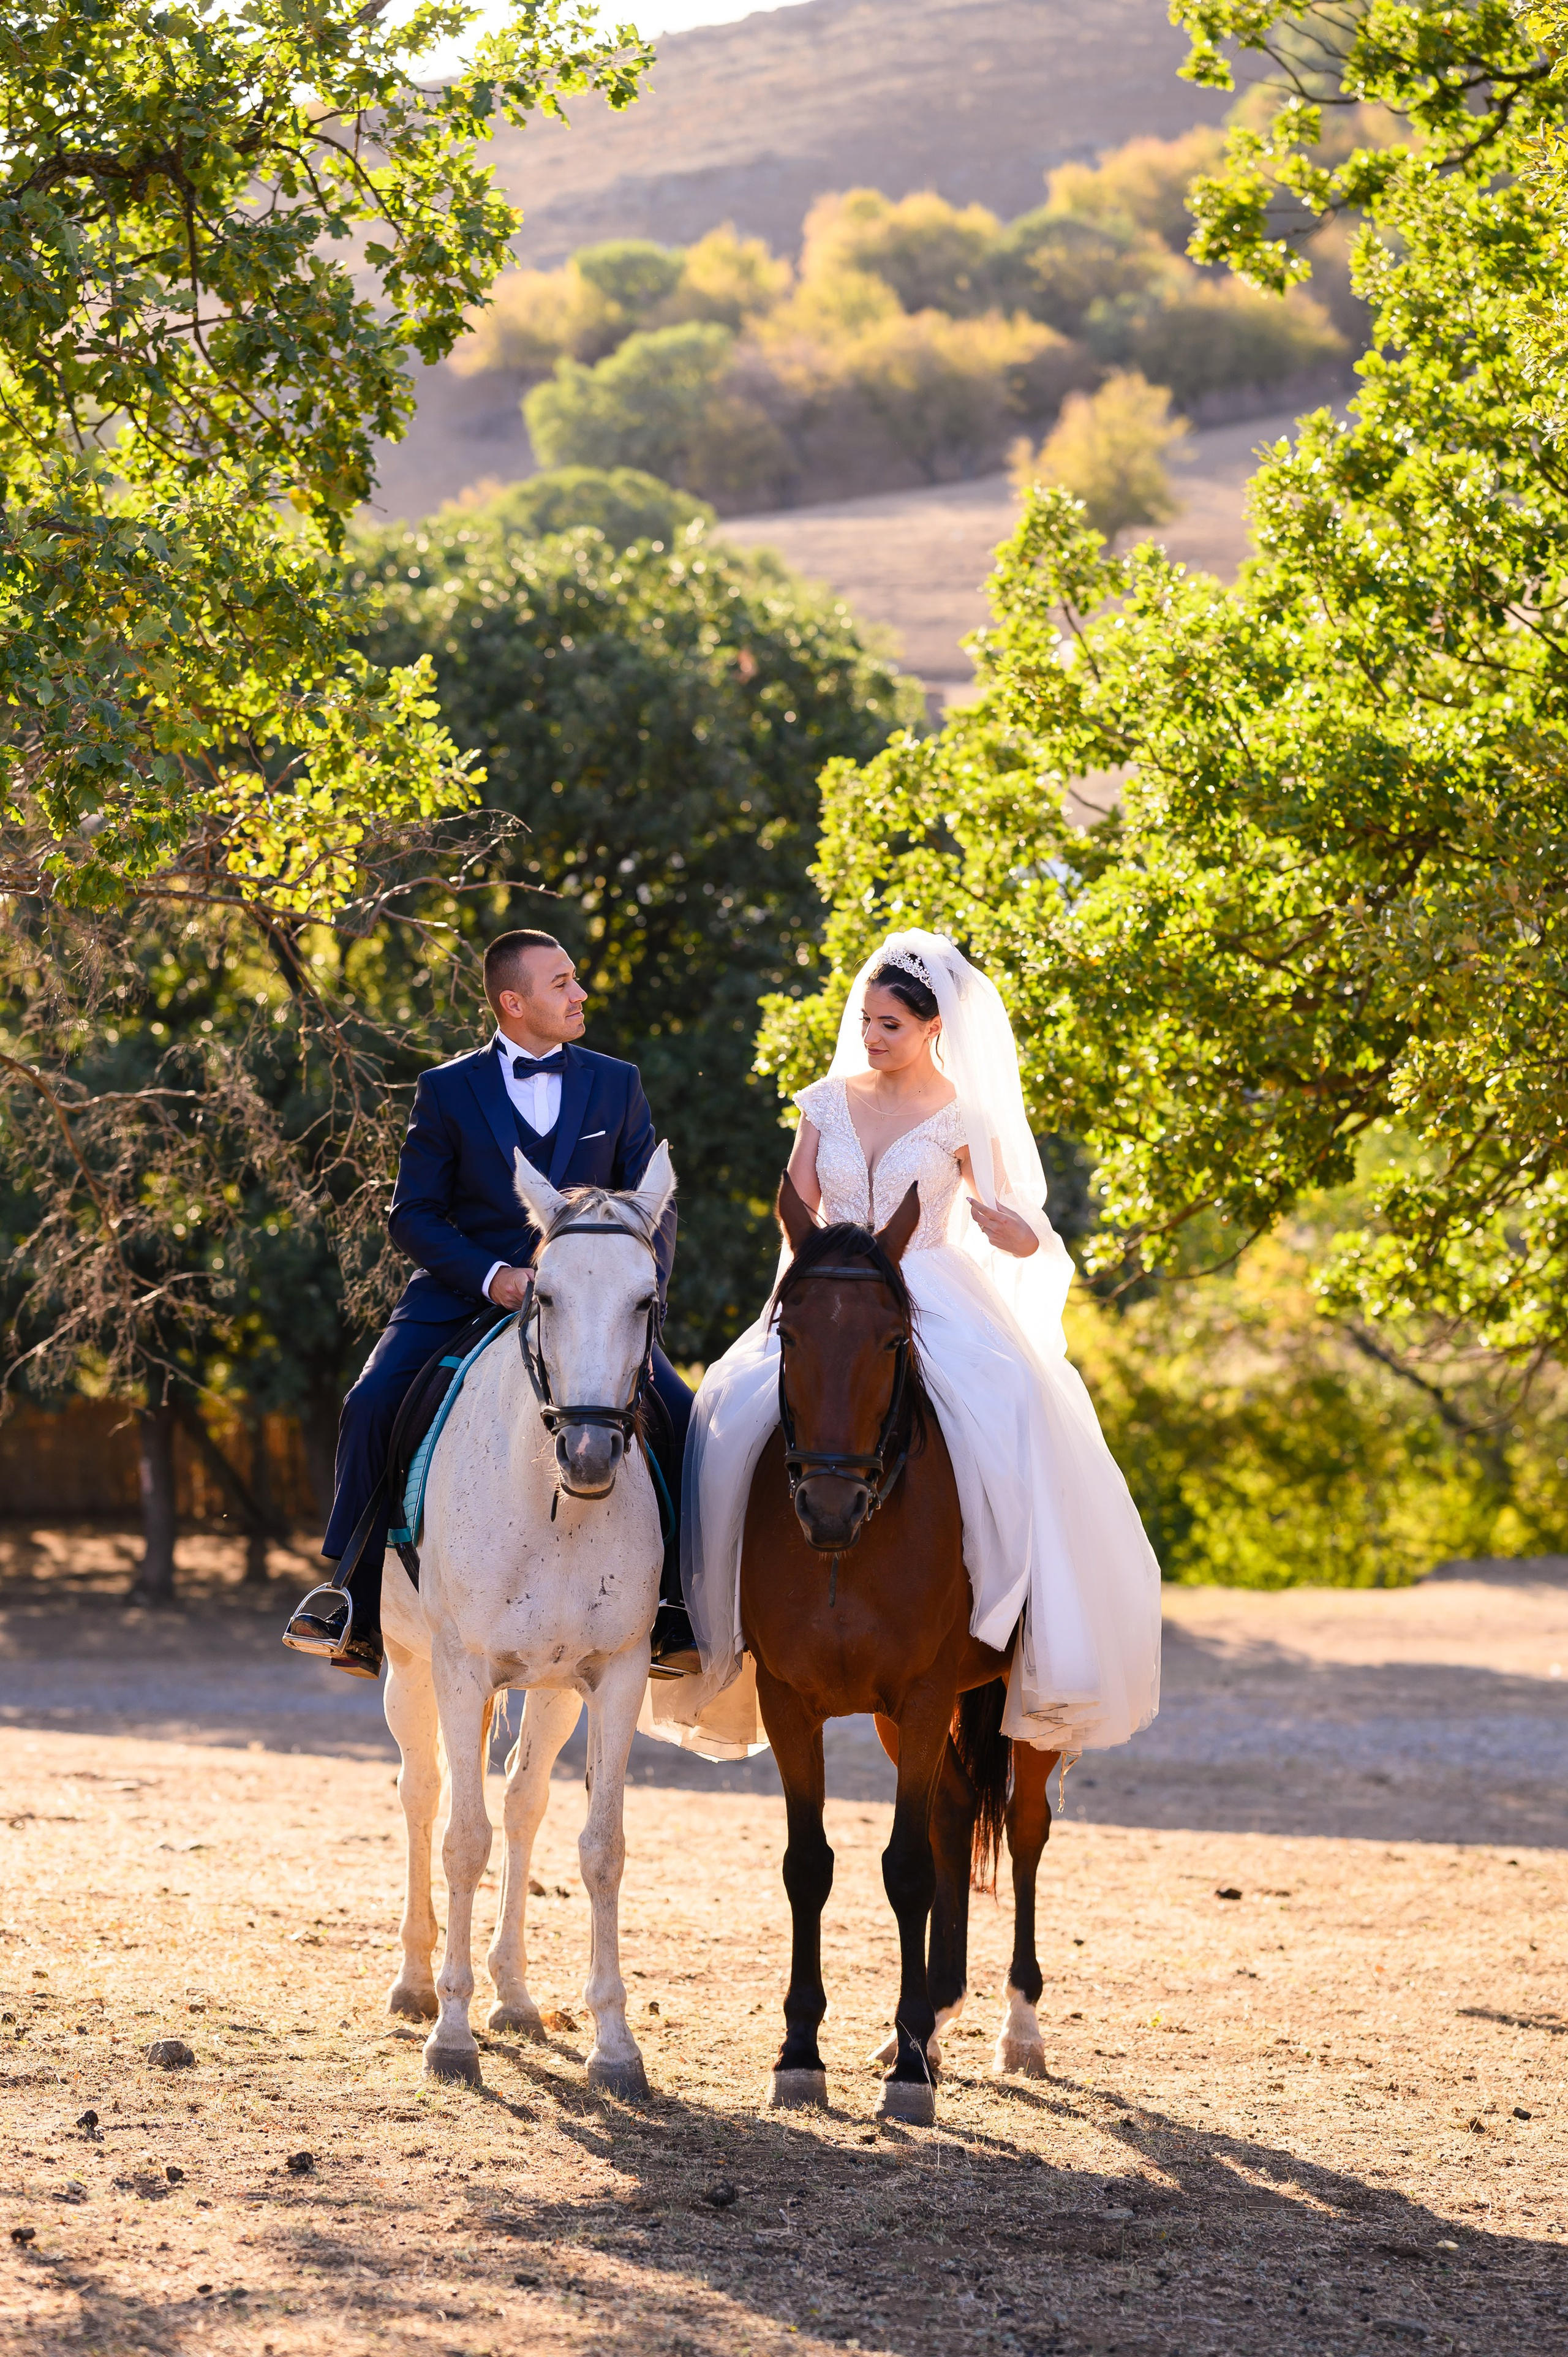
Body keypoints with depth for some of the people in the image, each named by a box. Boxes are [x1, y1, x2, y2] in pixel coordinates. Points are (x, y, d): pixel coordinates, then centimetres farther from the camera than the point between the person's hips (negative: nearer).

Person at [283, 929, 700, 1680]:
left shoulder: (617, 1085, 8)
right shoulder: (447, 1090, 2)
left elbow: (653, 1209, 7)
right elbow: (413, 1217, -1)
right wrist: (491, 1276, -18)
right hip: (463, 1296, -1)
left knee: (680, 1417, -17)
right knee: (371, 1406, -23)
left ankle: (679, 1615, -6)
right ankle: (358, 1607, -13)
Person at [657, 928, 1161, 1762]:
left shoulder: (964, 1119, 3)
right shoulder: (829, 1101, 11)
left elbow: (1025, 1242, 2)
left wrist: (1017, 1234, -22)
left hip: (929, 1297, -3)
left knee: (1007, 1416, -32)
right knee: (739, 1412, -24)